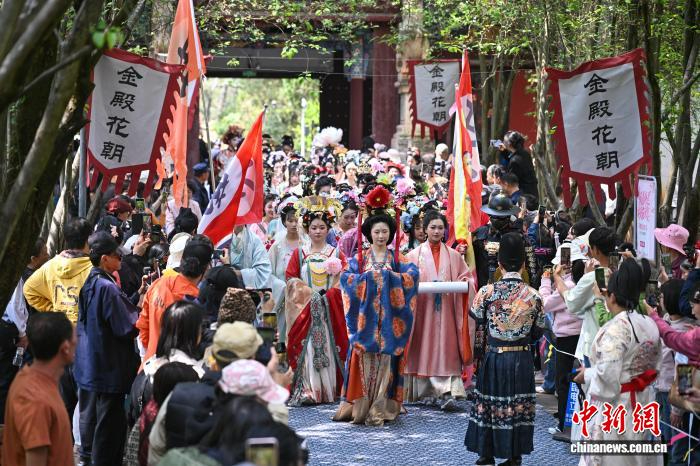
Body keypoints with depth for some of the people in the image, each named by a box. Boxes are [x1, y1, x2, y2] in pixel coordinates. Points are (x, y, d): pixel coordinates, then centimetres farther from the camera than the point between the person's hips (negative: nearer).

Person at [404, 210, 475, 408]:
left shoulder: (453, 256, 10)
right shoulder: (414, 255, 7)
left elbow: (467, 277, 11)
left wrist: (464, 283, -11)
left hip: (446, 312, 0)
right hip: (422, 311, 0)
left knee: (445, 349, -9)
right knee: (424, 349, -1)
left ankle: (446, 392, -14)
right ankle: (424, 391, 8)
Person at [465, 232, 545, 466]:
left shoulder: (487, 292, -11)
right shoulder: (533, 296, -8)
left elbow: (476, 325, -4)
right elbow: (537, 332, 1)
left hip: (493, 358, 0)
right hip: (522, 359, 0)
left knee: (489, 402, 11)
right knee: (519, 404, 9)